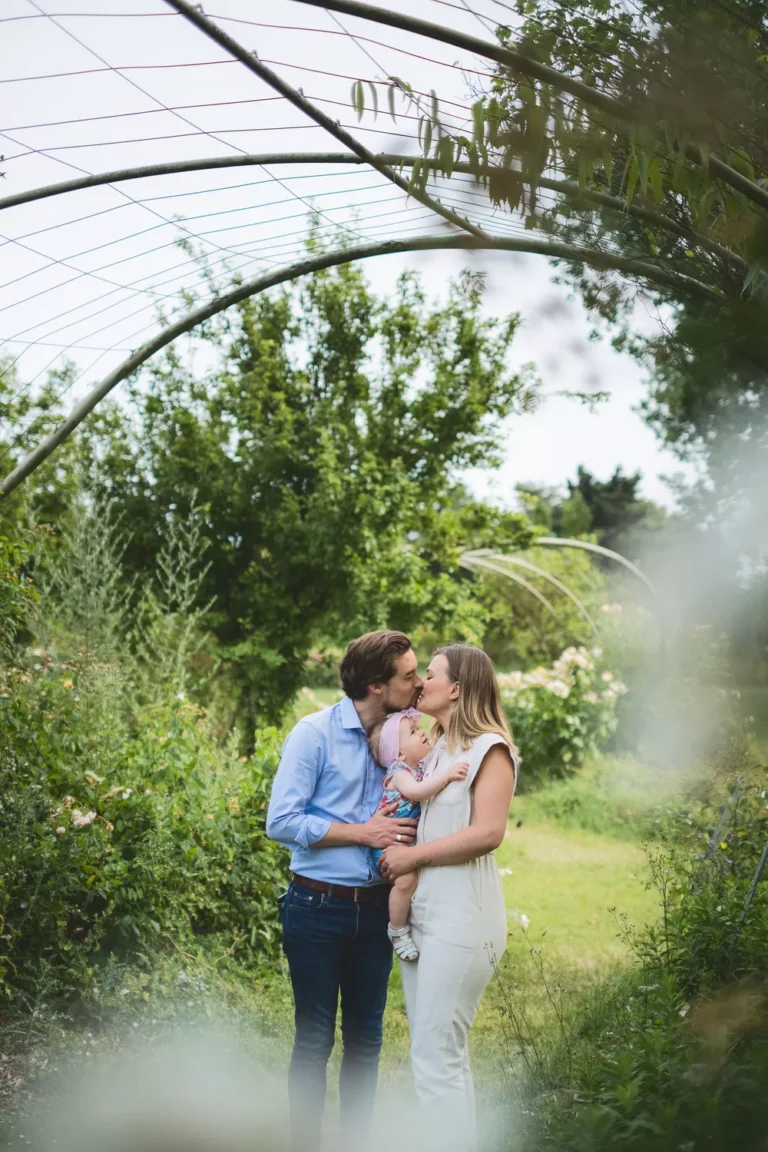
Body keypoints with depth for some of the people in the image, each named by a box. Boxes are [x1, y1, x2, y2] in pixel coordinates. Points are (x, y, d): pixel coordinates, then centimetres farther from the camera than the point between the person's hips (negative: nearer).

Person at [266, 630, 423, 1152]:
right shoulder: (316, 734, -11)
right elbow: (281, 821, -16)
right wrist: (363, 834, -17)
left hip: (374, 909, 5)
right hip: (318, 908, -5)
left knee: (366, 1038, 13)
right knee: (315, 1039, 5)